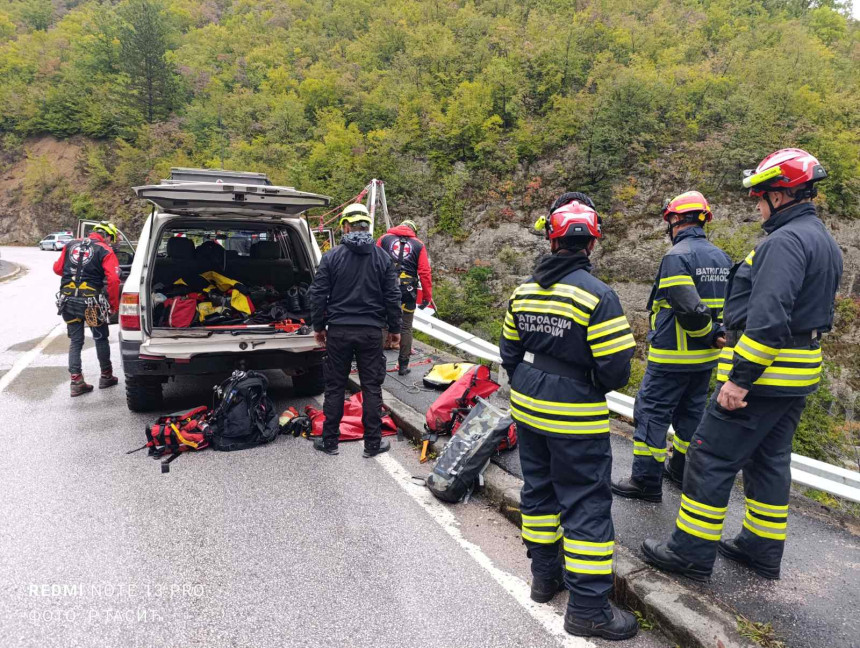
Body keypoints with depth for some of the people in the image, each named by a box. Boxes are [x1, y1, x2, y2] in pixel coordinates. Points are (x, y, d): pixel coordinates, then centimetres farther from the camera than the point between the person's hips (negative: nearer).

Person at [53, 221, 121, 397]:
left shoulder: (71, 245, 9)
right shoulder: (105, 252, -6)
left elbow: (57, 268, 14)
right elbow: (113, 280, -14)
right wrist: (114, 305, -5)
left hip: (67, 300, 4)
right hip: (91, 302, -4)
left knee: (75, 341, 12)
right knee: (101, 339, 14)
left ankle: (76, 382, 9)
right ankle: (106, 376, 24)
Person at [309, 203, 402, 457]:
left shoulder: (332, 257, -4)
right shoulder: (382, 257, 0)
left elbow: (318, 294, -2)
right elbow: (392, 296, 1)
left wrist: (318, 326, 10)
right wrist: (394, 328, 10)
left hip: (338, 331, 0)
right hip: (371, 331, 0)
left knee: (335, 386, 10)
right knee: (371, 387, 8)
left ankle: (330, 441, 19)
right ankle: (373, 442, 14)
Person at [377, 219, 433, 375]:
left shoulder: (384, 238, 11)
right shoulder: (419, 245, 9)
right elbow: (425, 273, 3)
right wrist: (427, 297, 7)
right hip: (407, 291, 0)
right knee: (406, 328, 9)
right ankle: (403, 365, 14)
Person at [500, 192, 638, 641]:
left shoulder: (523, 291, 1)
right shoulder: (597, 296, -18)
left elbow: (509, 354, 8)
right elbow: (615, 371, -18)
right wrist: (595, 384, 4)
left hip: (527, 410, 7)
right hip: (575, 420, -6)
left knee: (539, 490, 20)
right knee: (586, 506, 4)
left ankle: (545, 574, 35)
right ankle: (588, 608, 15)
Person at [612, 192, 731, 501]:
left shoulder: (677, 257, -17)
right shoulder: (722, 257, 11)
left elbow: (689, 310, -24)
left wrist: (709, 333, -10)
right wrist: (718, 335, 4)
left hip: (672, 355, -9)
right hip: (706, 358, 9)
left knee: (652, 412, -1)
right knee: (691, 411, 20)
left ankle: (646, 481, 4)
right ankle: (681, 468, 34)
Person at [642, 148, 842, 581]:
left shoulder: (785, 241, -18)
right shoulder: (824, 242, 16)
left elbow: (768, 318, -27)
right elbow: (810, 310, 19)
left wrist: (740, 378, -26)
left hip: (762, 372, -10)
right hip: (801, 372, 10)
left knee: (710, 458, -2)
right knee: (769, 459, 18)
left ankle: (692, 552, 7)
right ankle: (763, 549, 30)